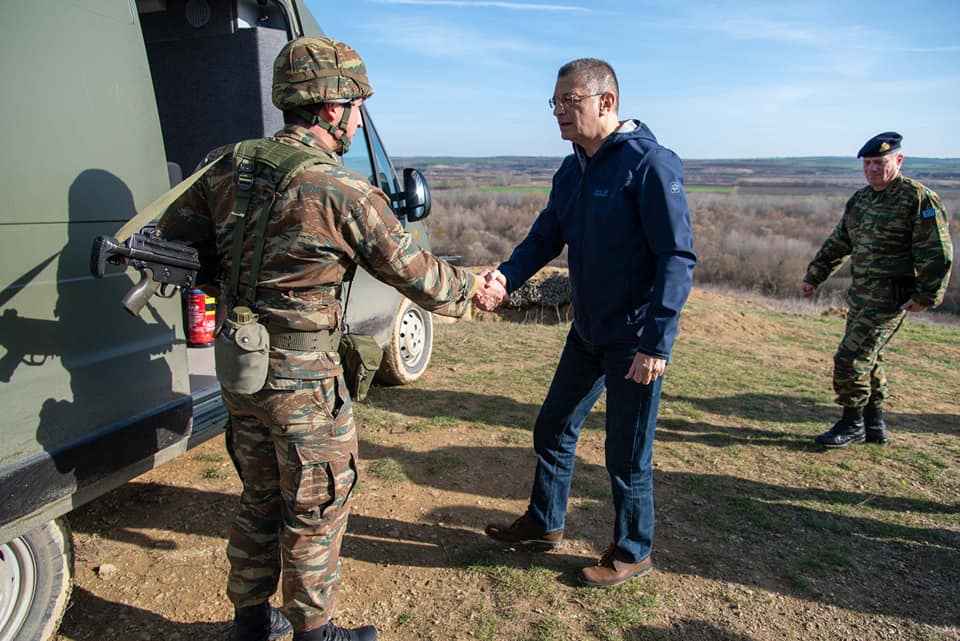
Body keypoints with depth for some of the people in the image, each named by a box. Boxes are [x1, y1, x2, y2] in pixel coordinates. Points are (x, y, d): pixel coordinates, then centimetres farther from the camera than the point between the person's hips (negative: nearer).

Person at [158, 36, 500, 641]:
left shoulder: (227, 165, 1)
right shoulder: (347, 193, -18)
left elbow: (175, 238, 11)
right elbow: (415, 273, -9)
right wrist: (470, 286, 9)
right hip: (303, 380, -7)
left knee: (260, 499, 23)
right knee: (316, 511, 12)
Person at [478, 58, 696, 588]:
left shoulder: (649, 163, -16)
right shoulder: (571, 170, 8)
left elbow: (678, 256, -20)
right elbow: (545, 237, 6)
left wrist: (657, 342, -25)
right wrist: (508, 276, -14)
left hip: (634, 339, -8)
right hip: (586, 331, 8)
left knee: (626, 454, 5)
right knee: (553, 428, 18)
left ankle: (632, 553, 29)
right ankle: (544, 524, 39)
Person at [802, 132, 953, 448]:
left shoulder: (919, 199, -10)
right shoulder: (860, 199, 12)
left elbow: (938, 254, -12)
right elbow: (837, 243, 19)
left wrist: (926, 296, -14)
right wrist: (813, 277, 16)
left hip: (890, 297, -8)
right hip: (860, 294, 8)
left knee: (850, 359, -9)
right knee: (867, 359, 15)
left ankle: (853, 425, 7)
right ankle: (875, 425, 28)